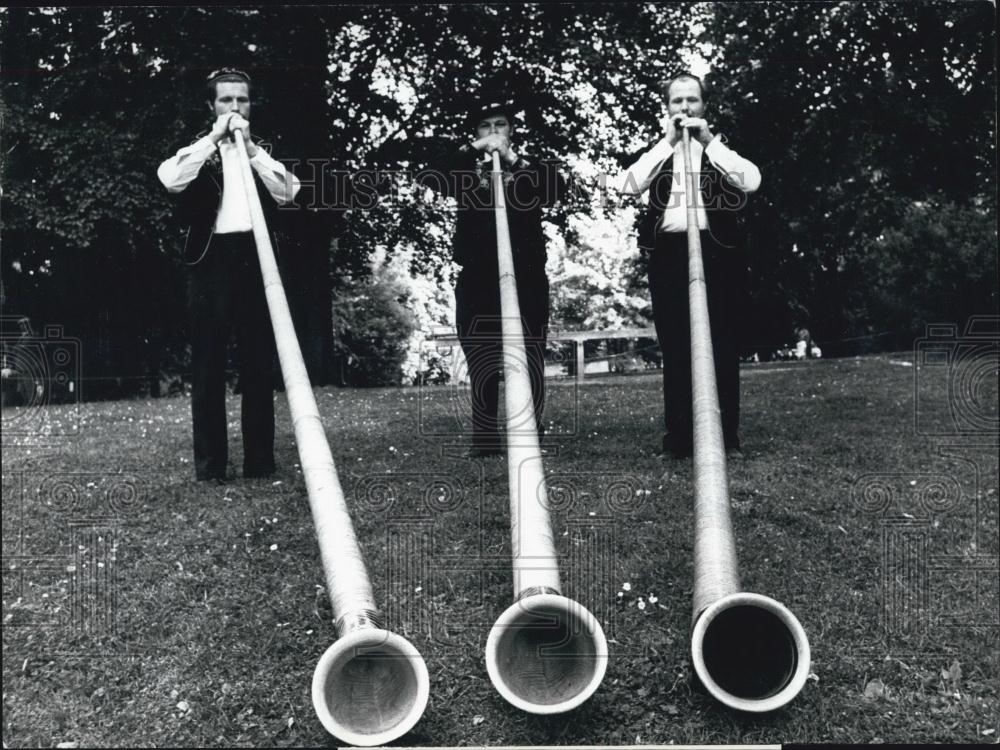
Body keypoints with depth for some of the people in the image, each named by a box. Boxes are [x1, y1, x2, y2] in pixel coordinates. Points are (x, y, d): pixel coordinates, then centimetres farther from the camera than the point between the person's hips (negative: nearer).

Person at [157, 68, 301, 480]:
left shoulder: (264, 147, 17)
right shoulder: (196, 148, 12)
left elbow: (287, 190, -2)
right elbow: (170, 179, -9)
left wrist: (249, 145, -6)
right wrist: (215, 137, -8)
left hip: (255, 258, 1)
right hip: (211, 260, -1)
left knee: (259, 362, 1)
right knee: (207, 363, -1)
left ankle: (260, 458, 6)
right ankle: (209, 461, 4)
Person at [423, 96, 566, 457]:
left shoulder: (530, 167, 11)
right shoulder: (466, 169, 11)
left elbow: (557, 187, -9)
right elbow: (430, 179, -7)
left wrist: (513, 158, -14)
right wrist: (473, 149, -11)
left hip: (526, 281, 0)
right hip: (477, 283, 1)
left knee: (530, 367, -4)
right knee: (481, 367, 3)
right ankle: (485, 439, 11)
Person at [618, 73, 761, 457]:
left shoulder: (719, 143, 15)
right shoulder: (656, 149, 16)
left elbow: (751, 181, -5)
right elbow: (629, 185, -4)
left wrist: (708, 141, -6)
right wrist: (667, 142, -3)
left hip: (717, 250, 0)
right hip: (668, 252, 1)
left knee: (722, 345, -2)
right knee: (675, 347, -2)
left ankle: (725, 435, 4)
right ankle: (679, 438, 3)